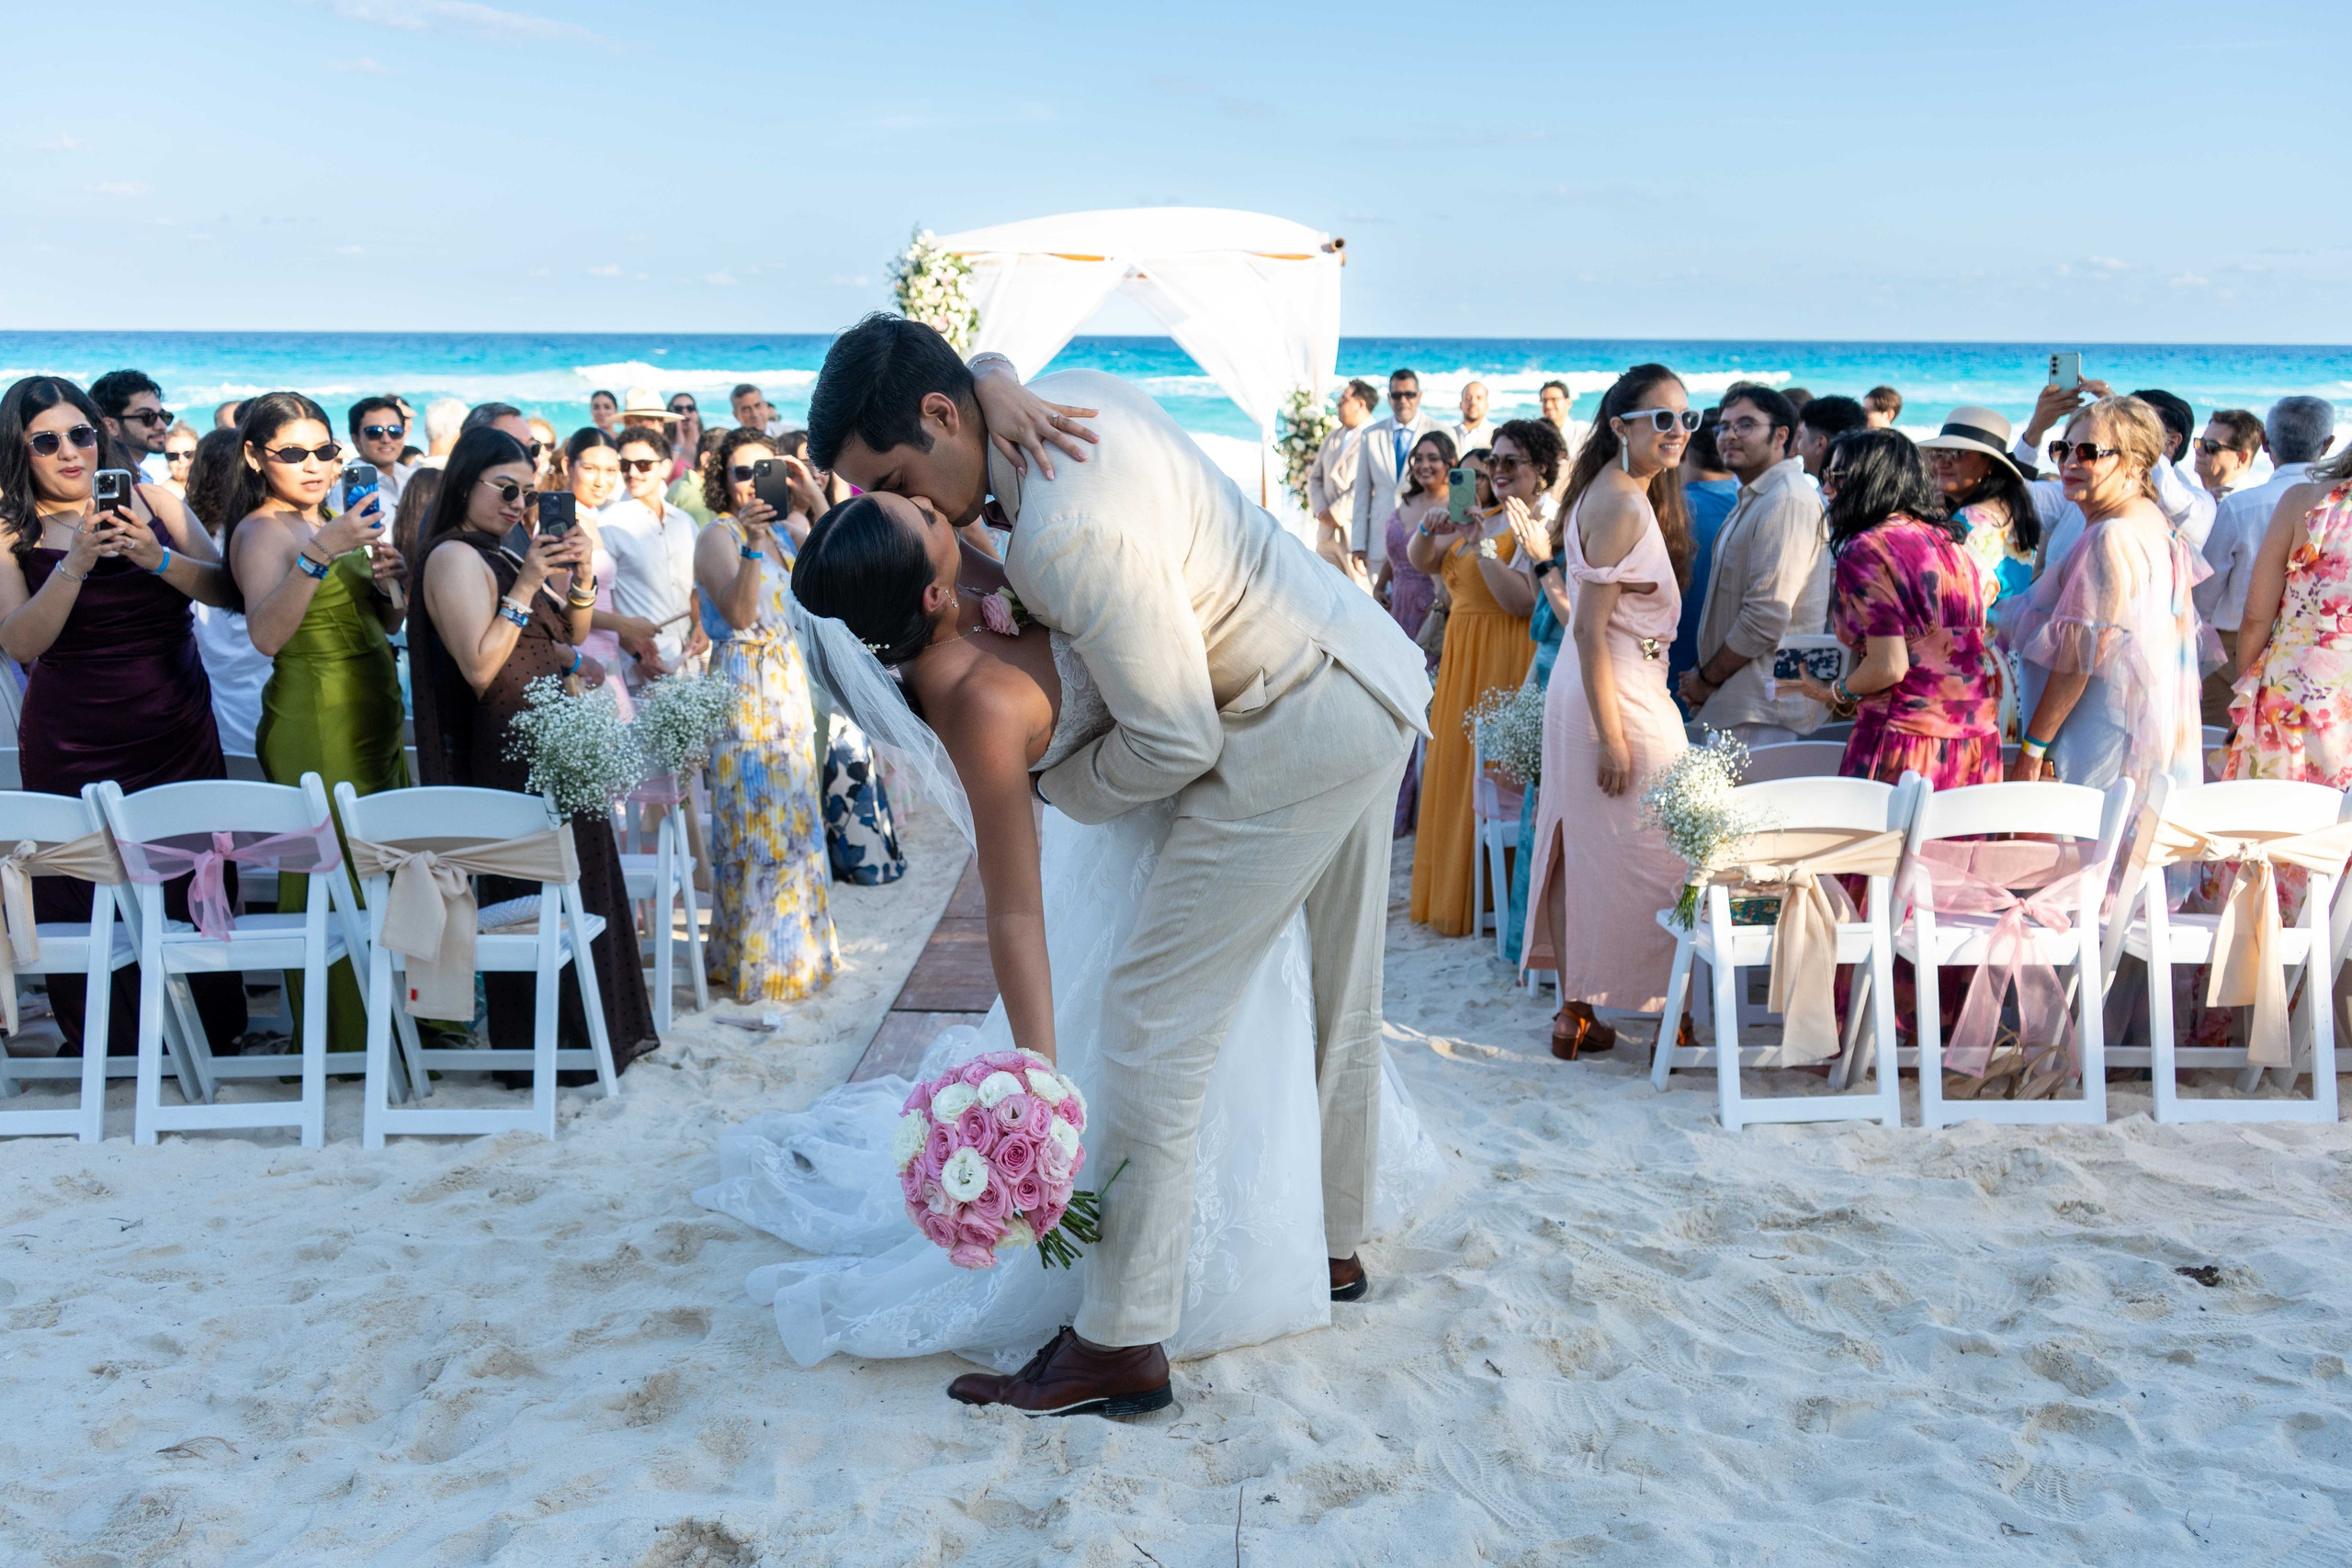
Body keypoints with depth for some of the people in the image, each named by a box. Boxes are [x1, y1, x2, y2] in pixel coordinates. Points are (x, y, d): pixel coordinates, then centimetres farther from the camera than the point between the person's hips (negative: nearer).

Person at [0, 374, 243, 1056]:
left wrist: (158, 558, -21)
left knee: (196, 894, 7)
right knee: (86, 907, 5)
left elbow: (225, 590, -4)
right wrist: (74, 564, -26)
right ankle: (106, 1055, 20)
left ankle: (218, 1036, 23)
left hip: (179, 735, 2)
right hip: (74, 750, -1)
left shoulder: (153, 501, 1)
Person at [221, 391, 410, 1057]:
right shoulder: (262, 531, -10)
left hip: (375, 713, 9)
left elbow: (389, 623, 20)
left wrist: (388, 581, -1)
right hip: (314, 721, -8)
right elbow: (266, 635, -27)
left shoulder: (335, 520, 14)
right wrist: (320, 554, -36)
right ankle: (342, 1036, 7)